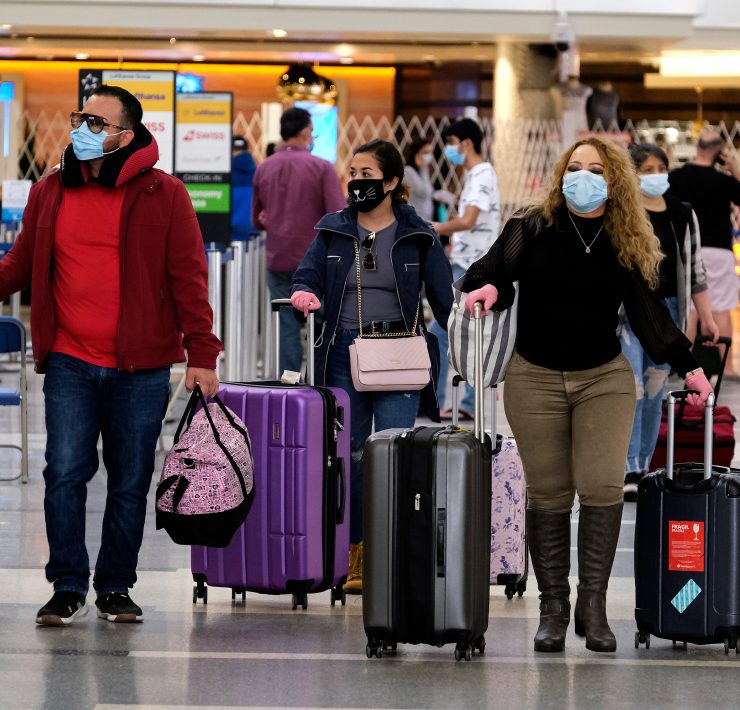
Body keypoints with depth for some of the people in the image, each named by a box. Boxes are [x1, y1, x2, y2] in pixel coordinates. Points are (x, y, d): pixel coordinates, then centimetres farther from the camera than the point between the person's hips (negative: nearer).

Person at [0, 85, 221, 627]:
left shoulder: (163, 196, 0)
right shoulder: (49, 194, 9)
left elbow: (188, 277, -1)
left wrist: (201, 355, -6)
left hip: (141, 368, -2)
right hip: (69, 363, 2)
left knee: (130, 483, 5)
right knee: (65, 474, -5)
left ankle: (116, 587, 17)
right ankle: (68, 587, 4)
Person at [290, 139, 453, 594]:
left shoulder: (418, 236, 4)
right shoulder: (333, 231, 11)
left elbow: (444, 298, 1)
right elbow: (308, 278, 6)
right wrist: (303, 296, -19)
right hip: (345, 354, 3)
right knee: (349, 454, 4)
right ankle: (356, 556, 12)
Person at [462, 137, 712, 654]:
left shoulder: (629, 244, 5)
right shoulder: (531, 228, 1)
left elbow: (648, 312, 9)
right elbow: (492, 271, 0)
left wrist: (687, 366, 4)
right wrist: (484, 287, -24)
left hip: (604, 378, 1)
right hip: (535, 378, 0)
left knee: (602, 486, -12)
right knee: (548, 494, 0)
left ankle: (593, 605, -2)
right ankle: (553, 607, 9)